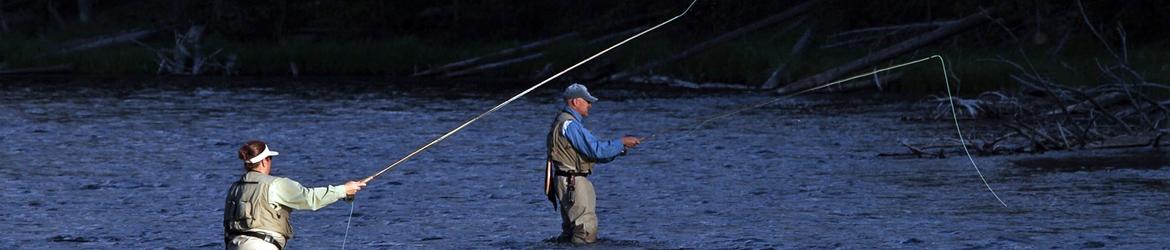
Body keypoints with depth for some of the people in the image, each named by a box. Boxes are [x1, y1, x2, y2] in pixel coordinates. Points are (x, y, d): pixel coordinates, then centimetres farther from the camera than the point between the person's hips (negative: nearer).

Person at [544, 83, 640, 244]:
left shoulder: (567, 122, 19)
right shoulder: (570, 124, -16)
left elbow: (590, 153, 21)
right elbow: (595, 149, -22)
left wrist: (618, 151, 9)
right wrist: (622, 142, -11)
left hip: (568, 182, 11)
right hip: (572, 182, -11)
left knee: (570, 229, 14)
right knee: (587, 231, -12)